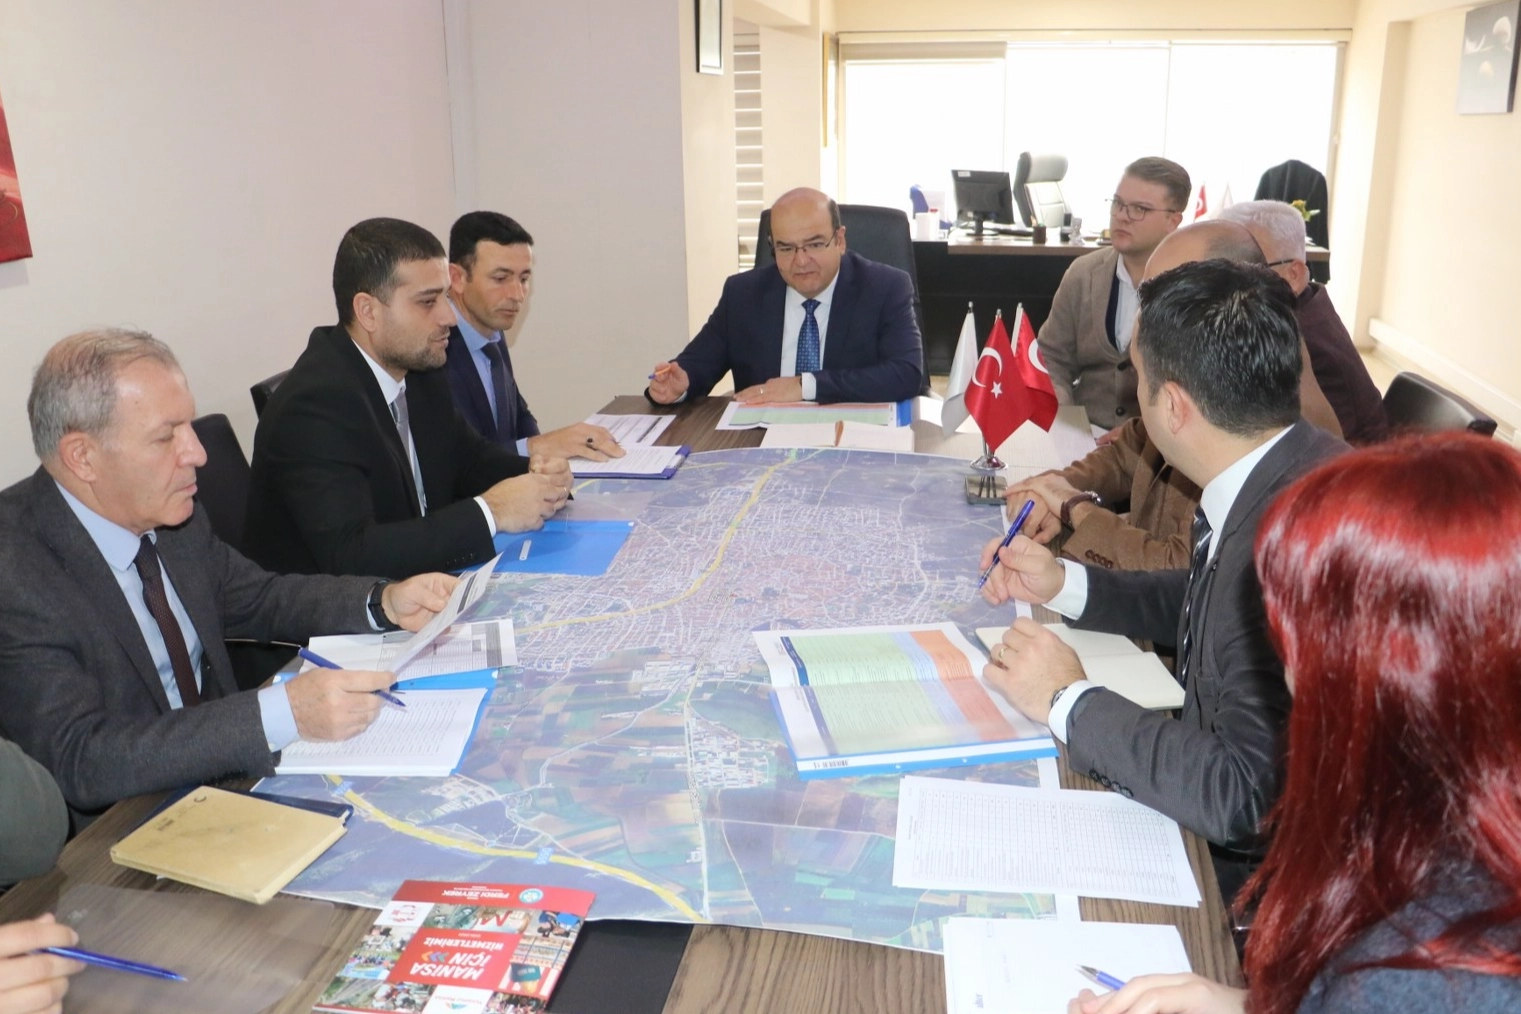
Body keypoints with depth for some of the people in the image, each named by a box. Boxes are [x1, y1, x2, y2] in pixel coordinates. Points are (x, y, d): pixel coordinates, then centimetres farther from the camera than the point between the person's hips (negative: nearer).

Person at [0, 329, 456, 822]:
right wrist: (283, 713, -36)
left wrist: (384, 603, -5)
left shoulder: (171, 514, -2)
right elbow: (82, 760, -28)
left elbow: (259, 598, 13)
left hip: (221, 778, 6)